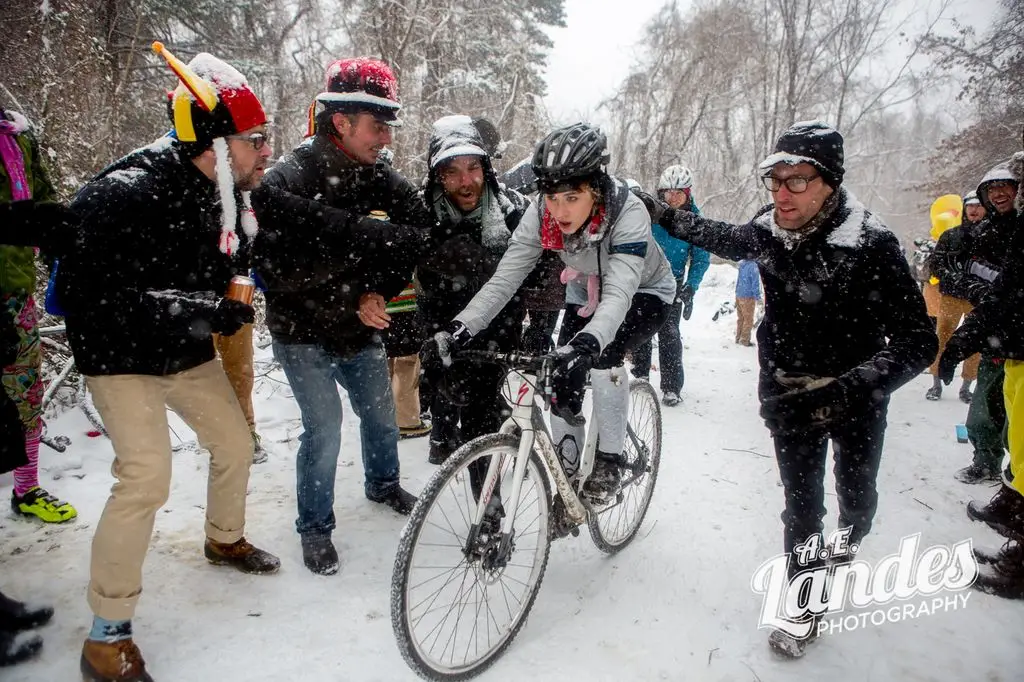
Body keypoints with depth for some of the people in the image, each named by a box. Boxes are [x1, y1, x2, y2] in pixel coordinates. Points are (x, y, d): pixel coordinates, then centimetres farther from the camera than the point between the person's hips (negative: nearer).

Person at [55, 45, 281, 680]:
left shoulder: (219, 194, -1)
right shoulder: (127, 192, -27)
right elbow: (89, 293, -30)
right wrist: (197, 311, -33)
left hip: (189, 353, 8)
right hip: (123, 357, -8)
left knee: (235, 443, 14)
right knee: (147, 477, -17)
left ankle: (225, 538, 43)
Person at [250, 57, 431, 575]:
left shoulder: (375, 173, -6)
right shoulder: (286, 181, -21)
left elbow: (418, 229, -12)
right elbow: (286, 274, -28)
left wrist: (378, 294, -22)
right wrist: (351, 303, -27)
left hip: (360, 328, 5)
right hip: (303, 333, -5)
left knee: (381, 414, 15)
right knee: (324, 427, -9)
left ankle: (382, 484, 45)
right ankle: (315, 528, 15)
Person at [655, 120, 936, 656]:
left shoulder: (871, 244, -27)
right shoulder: (768, 231, -14)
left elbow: (918, 340, -29)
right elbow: (723, 239, 12)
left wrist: (846, 389, -43)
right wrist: (668, 217, 14)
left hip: (857, 395, -1)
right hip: (790, 391, 2)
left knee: (857, 501, 18)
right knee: (801, 506, 2)